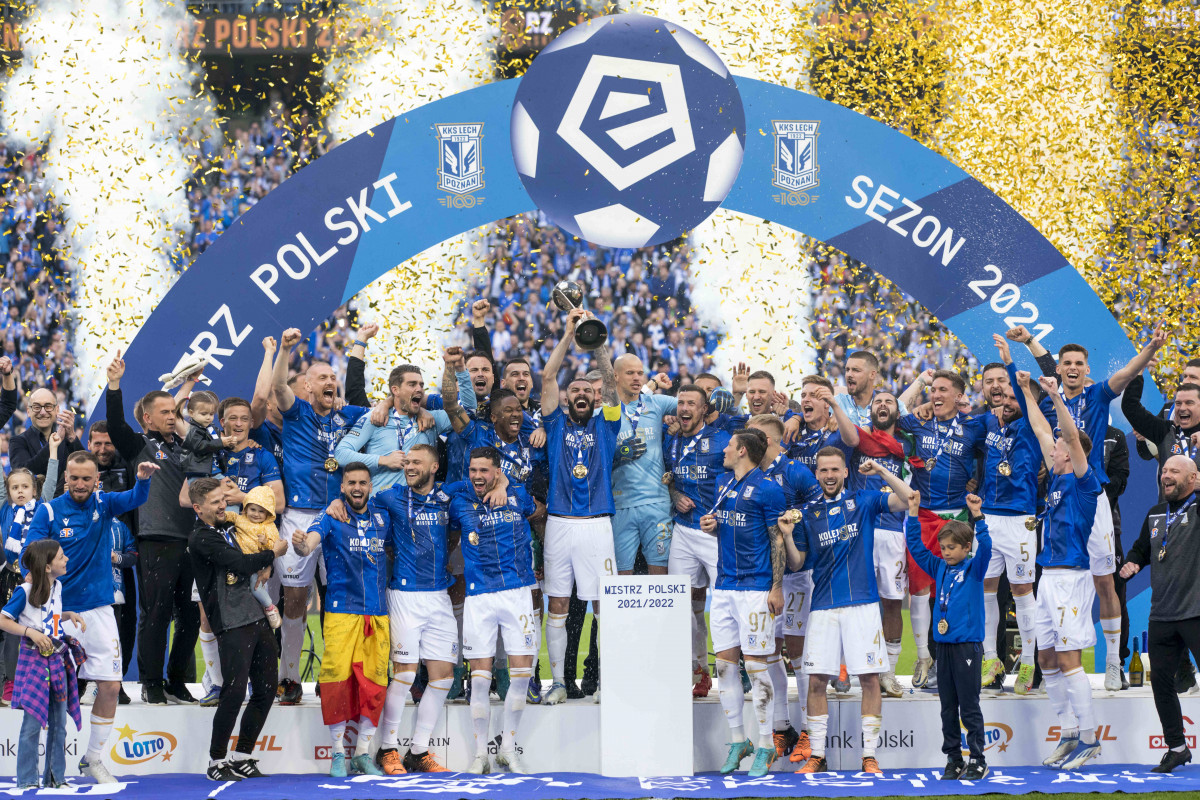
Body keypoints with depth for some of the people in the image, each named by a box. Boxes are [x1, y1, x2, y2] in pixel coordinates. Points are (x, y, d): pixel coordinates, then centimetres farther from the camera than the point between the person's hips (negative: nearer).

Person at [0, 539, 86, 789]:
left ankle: (55, 777, 18)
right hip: (34, 659, -7)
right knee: (33, 722, -6)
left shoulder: (57, 586, 9)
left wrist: (70, 615, 6)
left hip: (57, 660, 7)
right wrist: (30, 632, -21)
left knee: (58, 723, 9)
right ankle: (26, 780, 2)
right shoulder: (24, 591, -13)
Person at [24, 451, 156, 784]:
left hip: (98, 610, 2)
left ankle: (92, 759, 16)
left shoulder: (104, 504, 3)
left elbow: (136, 498, -15)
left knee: (110, 687, 0)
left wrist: (143, 479, -37)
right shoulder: (49, 511, -3)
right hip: (58, 613, -2)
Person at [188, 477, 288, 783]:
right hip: (231, 625, -8)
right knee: (235, 691, -13)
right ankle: (216, 761, 0)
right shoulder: (200, 539, -7)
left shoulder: (230, 528, 19)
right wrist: (274, 553, -2)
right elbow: (240, 563, -16)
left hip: (258, 618, 8)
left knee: (266, 690, 6)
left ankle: (241, 757, 16)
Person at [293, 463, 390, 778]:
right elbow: (309, 544, -18)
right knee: (338, 679, -8)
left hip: (378, 613, 4)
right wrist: (300, 544, -41)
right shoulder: (331, 518, -1)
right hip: (342, 612, -4)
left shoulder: (381, 520, 13)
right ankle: (338, 754, 3)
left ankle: (364, 754, 11)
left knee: (374, 682, 2)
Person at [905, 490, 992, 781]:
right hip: (943, 645, 5)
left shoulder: (974, 569, -2)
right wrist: (913, 513, 4)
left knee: (969, 707, -2)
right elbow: (915, 546, 12)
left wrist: (977, 516, -30)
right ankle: (953, 761, 15)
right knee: (948, 708, 9)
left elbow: (985, 547, -19)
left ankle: (978, 762, 4)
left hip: (967, 646, -5)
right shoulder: (939, 568, 11)